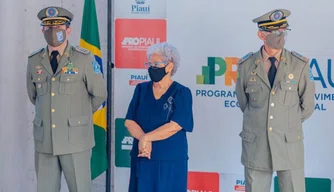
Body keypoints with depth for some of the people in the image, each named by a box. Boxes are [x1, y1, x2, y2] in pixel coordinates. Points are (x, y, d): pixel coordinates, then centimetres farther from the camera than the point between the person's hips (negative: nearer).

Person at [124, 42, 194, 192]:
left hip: (171, 161, -4)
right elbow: (129, 122, 0)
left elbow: (174, 127, -14)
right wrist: (144, 141, -16)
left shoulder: (181, 93, -5)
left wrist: (145, 138, -11)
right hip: (142, 158, 4)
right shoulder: (141, 89, 8)